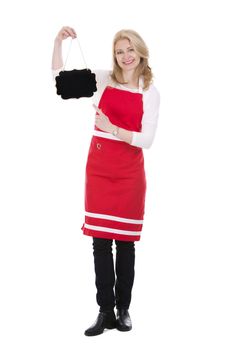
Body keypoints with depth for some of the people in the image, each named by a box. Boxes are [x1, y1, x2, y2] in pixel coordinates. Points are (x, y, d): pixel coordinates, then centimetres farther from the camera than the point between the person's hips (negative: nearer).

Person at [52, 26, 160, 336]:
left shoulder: (150, 93, 1)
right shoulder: (104, 79, 4)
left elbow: (147, 139, -6)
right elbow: (60, 77, 2)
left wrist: (113, 128, -19)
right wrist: (59, 42, -12)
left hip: (130, 170, -1)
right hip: (99, 166, 1)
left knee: (125, 241, 4)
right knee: (100, 241, 1)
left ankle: (123, 309, 16)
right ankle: (105, 312, 8)